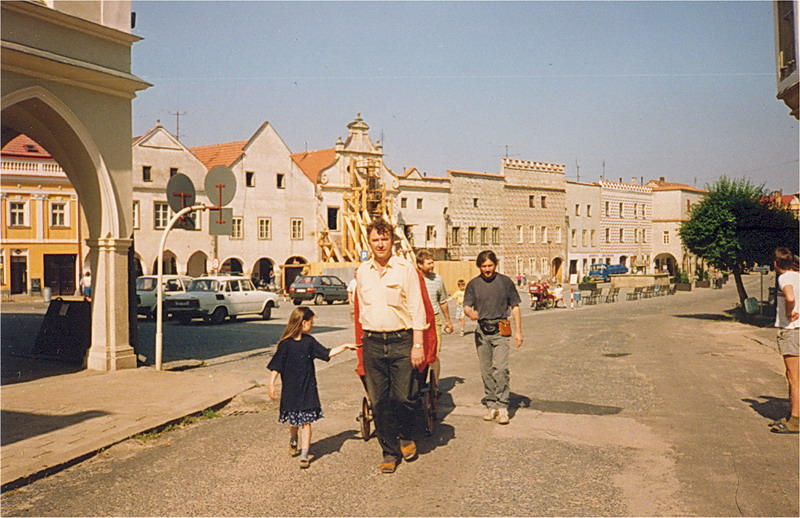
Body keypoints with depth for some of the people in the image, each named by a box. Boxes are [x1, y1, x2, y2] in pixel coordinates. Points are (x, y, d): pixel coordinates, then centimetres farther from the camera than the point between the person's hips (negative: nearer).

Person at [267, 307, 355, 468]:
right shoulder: (286, 344, -10)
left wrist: (344, 346, 4)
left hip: (308, 389, 2)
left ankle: (304, 456, 1)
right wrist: (272, 385, -13)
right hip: (291, 390, -2)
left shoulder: (309, 341, 2)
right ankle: (293, 441, 46)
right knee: (294, 421, 14)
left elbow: (327, 353, 8)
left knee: (306, 422, -3)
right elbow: (276, 366, -8)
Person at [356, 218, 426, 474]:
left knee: (403, 397, -3)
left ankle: (406, 437, 26)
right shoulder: (362, 272, 11)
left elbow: (417, 309, -4)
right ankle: (389, 452, 17)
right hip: (372, 343, 3)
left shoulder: (405, 269, -2)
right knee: (379, 401, 5)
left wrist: (418, 345, -9)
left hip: (400, 340, -3)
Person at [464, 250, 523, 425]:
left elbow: (515, 307, 9)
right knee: (486, 370, 7)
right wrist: (470, 313, -21)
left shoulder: (505, 282, 4)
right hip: (481, 331, 2)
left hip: (500, 330, -2)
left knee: (501, 368, -13)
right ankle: (491, 405, 18)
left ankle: (502, 407, -7)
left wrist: (518, 331, 4)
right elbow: (466, 306, 4)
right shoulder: (473, 284, 7)